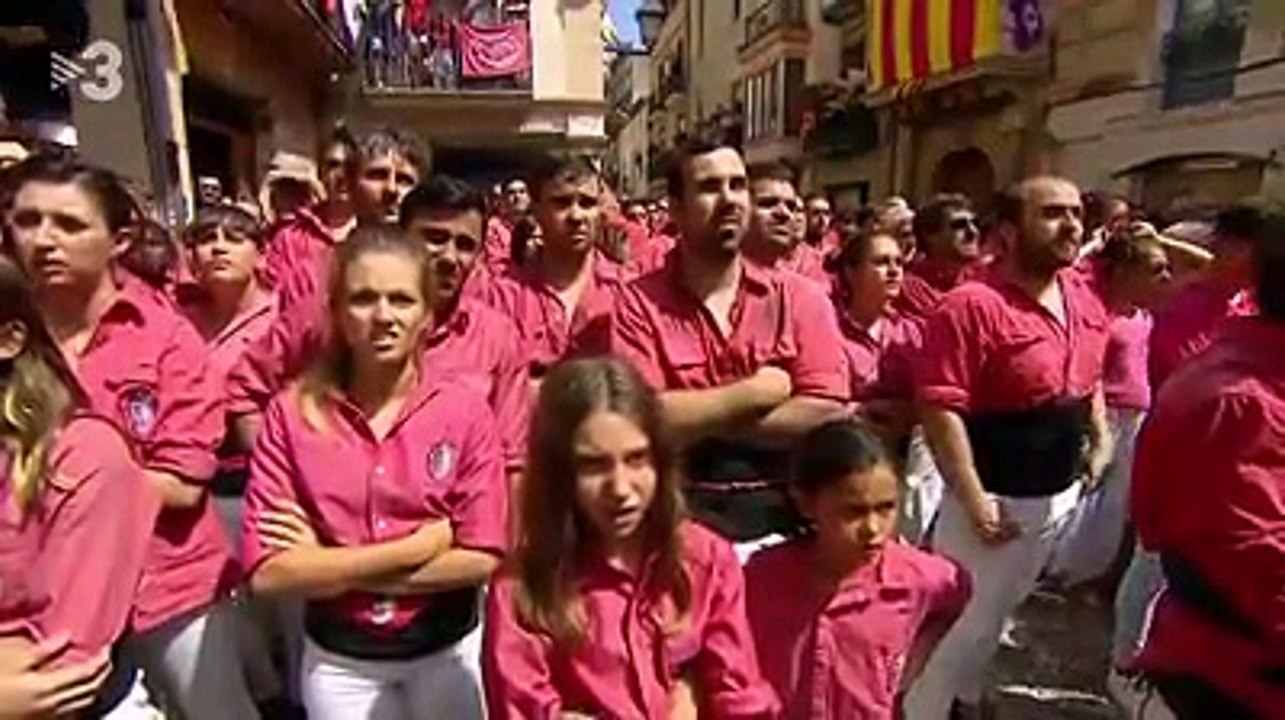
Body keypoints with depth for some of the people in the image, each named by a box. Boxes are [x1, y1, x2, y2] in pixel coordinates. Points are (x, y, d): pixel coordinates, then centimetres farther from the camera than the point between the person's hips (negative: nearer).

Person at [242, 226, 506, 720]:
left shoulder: (465, 409, -14)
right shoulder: (291, 413, -12)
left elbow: (482, 558, -16)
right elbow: (268, 572, -16)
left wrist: (327, 566, -18)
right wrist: (416, 547, -21)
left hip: (448, 651, 0)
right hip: (338, 659, 0)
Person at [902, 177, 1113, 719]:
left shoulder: (1085, 302, 4)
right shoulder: (974, 305, -22)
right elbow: (940, 408, -27)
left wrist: (1101, 438, 9)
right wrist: (973, 499, -26)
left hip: (1060, 493, 8)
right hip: (997, 499, -8)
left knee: (997, 612, 25)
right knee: (964, 622, 6)